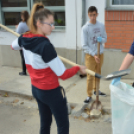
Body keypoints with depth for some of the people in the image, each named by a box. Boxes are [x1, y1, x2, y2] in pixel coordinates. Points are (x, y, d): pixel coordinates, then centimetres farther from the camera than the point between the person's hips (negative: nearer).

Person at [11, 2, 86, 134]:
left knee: (45, 123, 23)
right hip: (51, 92, -8)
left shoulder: (24, 39, -4)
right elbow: (62, 74, -25)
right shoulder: (45, 45, -28)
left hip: (36, 89, 8)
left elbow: (14, 45, 22)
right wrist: (78, 68, -8)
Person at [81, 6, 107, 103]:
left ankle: (96, 90, 37)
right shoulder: (85, 28, -12)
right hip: (90, 55, -4)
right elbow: (84, 45, -13)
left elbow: (105, 38, 7)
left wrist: (101, 40, -17)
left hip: (100, 54, 4)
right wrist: (94, 55, -19)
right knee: (90, 76, -2)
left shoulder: (101, 26, 0)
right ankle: (89, 96, 8)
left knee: (98, 73, 18)